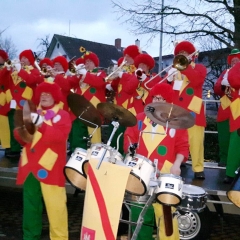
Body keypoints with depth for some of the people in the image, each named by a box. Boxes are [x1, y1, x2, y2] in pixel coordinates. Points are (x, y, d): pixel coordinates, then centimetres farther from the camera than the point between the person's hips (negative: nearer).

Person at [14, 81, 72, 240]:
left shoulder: (62, 115, 2)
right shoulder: (33, 114, 19)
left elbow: (60, 136, -16)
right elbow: (24, 139, 18)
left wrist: (42, 124, -26)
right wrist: (20, 131, -4)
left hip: (50, 167, -5)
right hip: (31, 166, 6)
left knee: (54, 205, -4)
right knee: (30, 205, 11)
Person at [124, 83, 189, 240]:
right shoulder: (140, 118, 13)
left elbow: (182, 146, -2)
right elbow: (129, 137, 14)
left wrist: (177, 164, -16)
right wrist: (130, 150, -6)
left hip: (165, 175, -4)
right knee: (139, 212, 12)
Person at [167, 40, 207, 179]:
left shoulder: (199, 68, 11)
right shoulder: (174, 69, 24)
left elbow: (197, 80, -12)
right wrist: (168, 79, -6)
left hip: (193, 110, -4)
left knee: (195, 141, -7)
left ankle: (198, 168, -2)